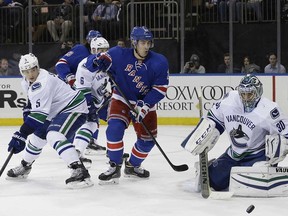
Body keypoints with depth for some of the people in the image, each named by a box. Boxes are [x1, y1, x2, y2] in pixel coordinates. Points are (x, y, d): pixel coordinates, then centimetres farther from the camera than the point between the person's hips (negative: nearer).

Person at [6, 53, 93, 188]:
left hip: (74, 109, -10)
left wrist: (21, 135, -33)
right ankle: (24, 167, 45)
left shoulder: (43, 83, -28)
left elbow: (39, 114, -33)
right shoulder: (27, 82, 3)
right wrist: (27, 114, 12)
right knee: (38, 136, 19)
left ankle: (80, 172, -42)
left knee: (54, 135, -32)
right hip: (57, 111, 10)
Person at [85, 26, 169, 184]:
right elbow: (91, 63, -16)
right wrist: (97, 62, -41)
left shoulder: (159, 62, -15)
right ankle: (115, 167, -11)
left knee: (147, 140, 7)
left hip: (145, 104, 2)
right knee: (115, 128, -25)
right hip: (121, 100, -2)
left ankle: (132, 166, 35)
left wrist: (144, 106, -23)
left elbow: (160, 88, -13)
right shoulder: (120, 55, -18)